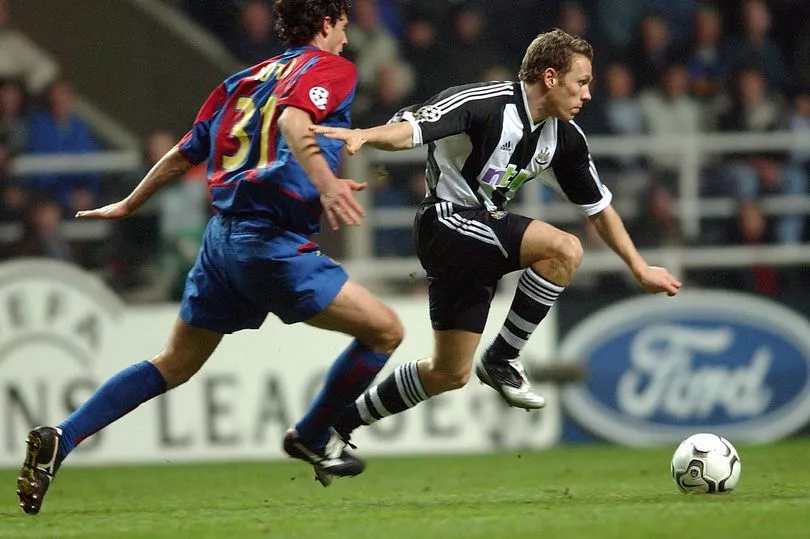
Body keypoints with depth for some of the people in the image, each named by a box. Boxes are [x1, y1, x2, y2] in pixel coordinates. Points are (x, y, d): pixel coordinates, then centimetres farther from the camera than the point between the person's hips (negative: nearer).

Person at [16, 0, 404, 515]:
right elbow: (293, 119, -23)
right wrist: (325, 183, -38)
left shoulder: (246, 79, 21)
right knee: (385, 330, 0)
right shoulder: (331, 68, 0)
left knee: (175, 364, 17)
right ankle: (312, 436, 13)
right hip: (273, 240, -8)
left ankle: (59, 439, 5)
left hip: (222, 236, 8)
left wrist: (129, 205, 36)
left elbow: (185, 153, 23)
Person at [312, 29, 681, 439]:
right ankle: (502, 359, -14)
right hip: (445, 221, -9)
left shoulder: (566, 138, 6)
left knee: (450, 374, 8)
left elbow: (599, 207, 18)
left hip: (486, 230, 9)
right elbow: (411, 129, -30)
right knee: (564, 249, -27)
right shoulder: (487, 103, -18)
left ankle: (338, 423, 21)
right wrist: (363, 135, -50)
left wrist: (639, 267, 18)